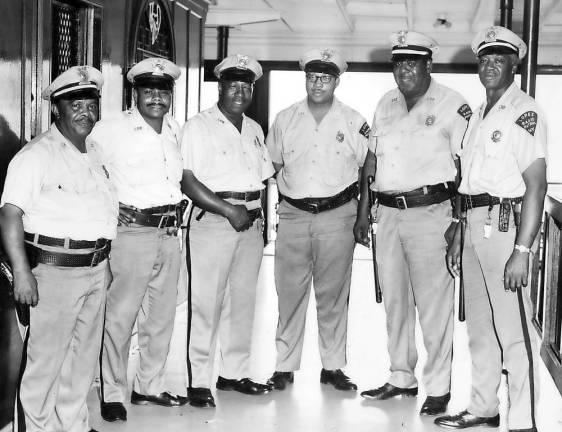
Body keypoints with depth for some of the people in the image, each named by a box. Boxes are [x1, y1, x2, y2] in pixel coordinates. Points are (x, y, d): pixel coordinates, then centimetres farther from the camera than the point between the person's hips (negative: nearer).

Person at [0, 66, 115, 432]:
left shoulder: (95, 156, 15)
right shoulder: (37, 155, -10)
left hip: (95, 269, 7)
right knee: (46, 357, -1)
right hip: (55, 269, -7)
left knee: (85, 354, 14)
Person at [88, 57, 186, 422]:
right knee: (120, 316, -3)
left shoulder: (176, 130, 10)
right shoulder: (112, 130, -8)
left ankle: (150, 386, 27)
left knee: (162, 316, 14)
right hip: (132, 231, -6)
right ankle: (113, 394, 10)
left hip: (170, 233, 7)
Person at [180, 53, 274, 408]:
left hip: (250, 221, 7)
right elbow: (186, 179, -13)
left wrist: (260, 217, 12)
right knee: (206, 303, -5)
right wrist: (228, 209, -17)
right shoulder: (199, 127, -4)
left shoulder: (255, 130, 17)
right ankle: (199, 382, 2)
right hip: (212, 218, -6)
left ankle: (235, 372, 22)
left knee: (244, 300, 11)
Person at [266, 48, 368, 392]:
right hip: (293, 215, 1)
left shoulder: (354, 122, 3)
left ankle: (333, 366, 14)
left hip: (337, 216, -1)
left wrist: (362, 215, 3)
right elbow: (273, 165, 18)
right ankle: (285, 366, 9)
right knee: (289, 293, 1)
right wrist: (289, 193, 7)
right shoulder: (285, 120, 8)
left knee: (333, 294, 5)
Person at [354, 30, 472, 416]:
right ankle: (402, 378, 24)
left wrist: (459, 221, -13)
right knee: (394, 300, 12)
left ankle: (439, 388, 6)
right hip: (388, 213, 6)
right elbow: (371, 159, 18)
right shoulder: (386, 104, 14)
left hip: (430, 211, -6)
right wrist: (363, 212, 14)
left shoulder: (452, 105, -4)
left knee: (434, 304, -3)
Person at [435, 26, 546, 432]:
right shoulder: (479, 116, 17)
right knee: (479, 327, 15)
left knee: (514, 330, -5)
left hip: (506, 223, -8)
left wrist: (522, 251, -21)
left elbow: (536, 186, -16)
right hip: (475, 225, 9)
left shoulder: (524, 113, -10)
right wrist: (459, 236, 17)